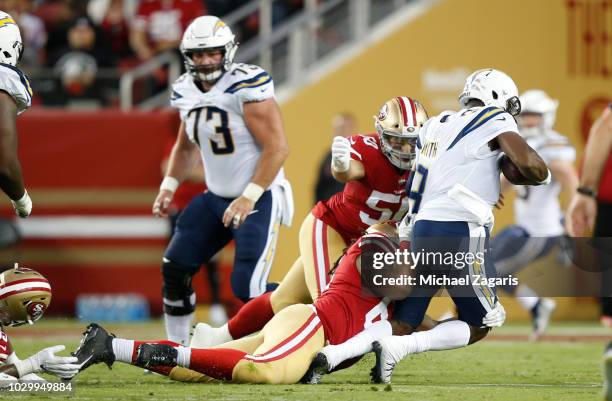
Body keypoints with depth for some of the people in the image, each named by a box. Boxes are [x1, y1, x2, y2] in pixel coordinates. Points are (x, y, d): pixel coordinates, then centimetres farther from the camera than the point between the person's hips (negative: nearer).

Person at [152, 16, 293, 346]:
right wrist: (169, 186, 9)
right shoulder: (187, 91, 4)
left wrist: (248, 198, -25)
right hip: (217, 197, 8)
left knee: (248, 287, -17)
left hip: (258, 198, -8)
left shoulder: (246, 87, -20)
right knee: (175, 268, 3)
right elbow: (185, 146, 22)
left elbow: (277, 148, -23)